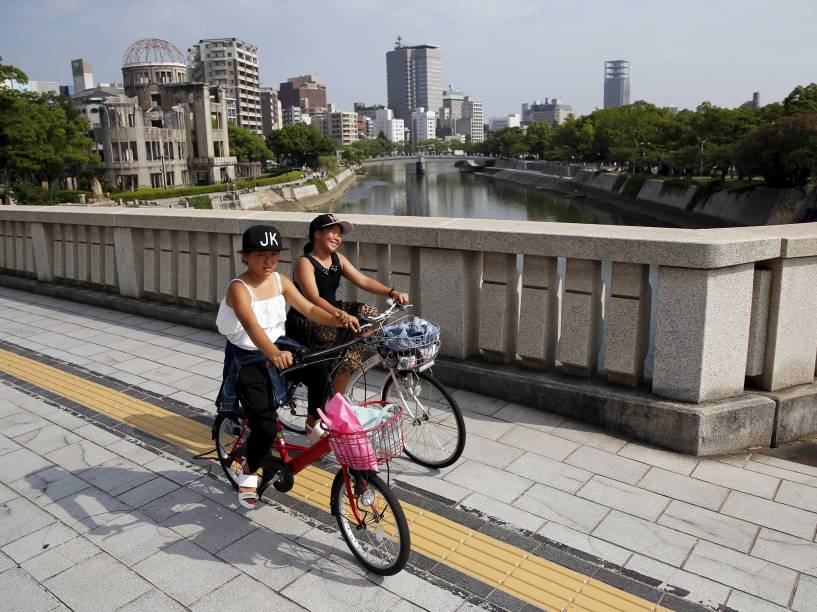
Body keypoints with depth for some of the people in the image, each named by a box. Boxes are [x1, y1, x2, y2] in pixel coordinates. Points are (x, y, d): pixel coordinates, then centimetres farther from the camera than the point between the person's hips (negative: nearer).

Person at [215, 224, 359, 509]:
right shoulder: (239, 288, -21)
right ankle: (249, 473, 17)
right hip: (247, 359, -5)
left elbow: (308, 309, -4)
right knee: (266, 427, -14)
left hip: (278, 347, 5)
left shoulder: (280, 281, -2)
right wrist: (273, 354, -55)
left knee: (320, 375, -24)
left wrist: (336, 320, -24)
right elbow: (251, 326, -38)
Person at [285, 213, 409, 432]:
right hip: (306, 324, -8)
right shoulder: (304, 263, -16)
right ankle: (314, 421, -11)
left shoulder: (338, 259, 7)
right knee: (346, 356, -24)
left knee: (369, 312, -10)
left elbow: (363, 281, 0)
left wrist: (392, 292, -16)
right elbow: (313, 298, -30)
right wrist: (340, 315, -47)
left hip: (331, 316, 8)